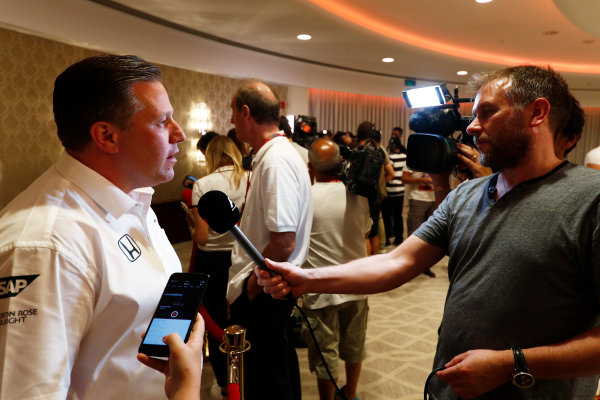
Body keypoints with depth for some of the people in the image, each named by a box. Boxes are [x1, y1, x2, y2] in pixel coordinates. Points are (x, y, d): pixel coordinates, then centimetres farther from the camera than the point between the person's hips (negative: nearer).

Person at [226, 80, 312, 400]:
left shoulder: (276, 161, -23)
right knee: (279, 363, 25)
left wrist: (251, 285, -14)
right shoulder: (274, 154, 8)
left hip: (262, 292, -10)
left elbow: (283, 242, -28)